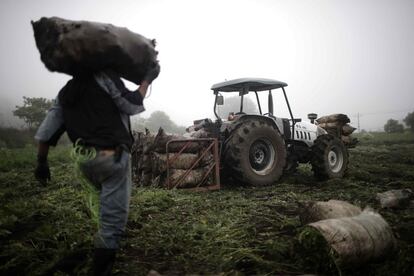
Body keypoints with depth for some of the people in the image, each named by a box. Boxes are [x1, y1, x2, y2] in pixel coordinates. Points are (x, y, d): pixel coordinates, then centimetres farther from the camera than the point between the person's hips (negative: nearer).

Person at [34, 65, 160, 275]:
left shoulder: (66, 91, 20)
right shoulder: (104, 76, -1)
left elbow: (46, 130, 16)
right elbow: (133, 106, 0)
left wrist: (42, 162, 23)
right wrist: (147, 79, 11)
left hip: (85, 161, 8)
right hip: (112, 157, -8)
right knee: (112, 220, -2)